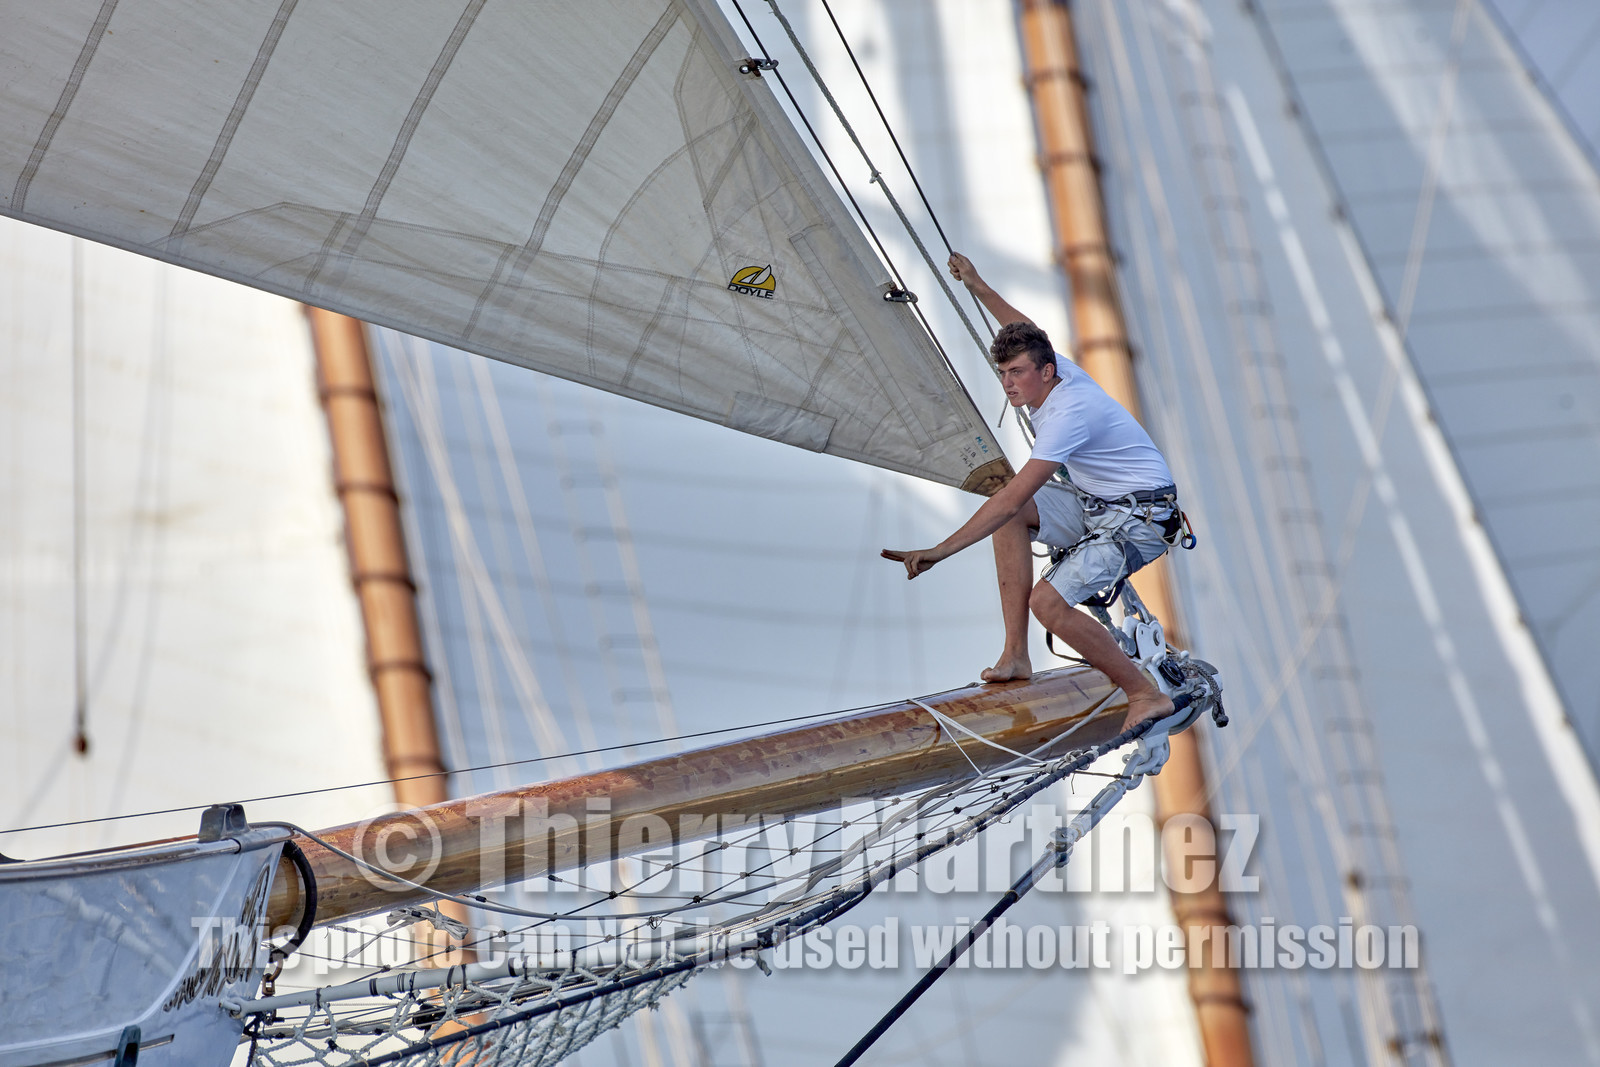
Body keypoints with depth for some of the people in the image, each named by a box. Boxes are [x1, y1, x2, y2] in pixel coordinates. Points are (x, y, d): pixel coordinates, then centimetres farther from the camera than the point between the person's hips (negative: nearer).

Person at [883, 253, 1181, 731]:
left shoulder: (1069, 413, -27)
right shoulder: (1062, 372, 0)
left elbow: (1012, 498, -32)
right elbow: (1025, 329, 26)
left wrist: (939, 551, -34)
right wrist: (977, 286, 30)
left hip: (1142, 520, -10)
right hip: (1097, 506, 10)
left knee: (1047, 601, -22)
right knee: (1010, 515, -2)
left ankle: (1147, 695, -8)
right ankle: (1016, 656, -3)